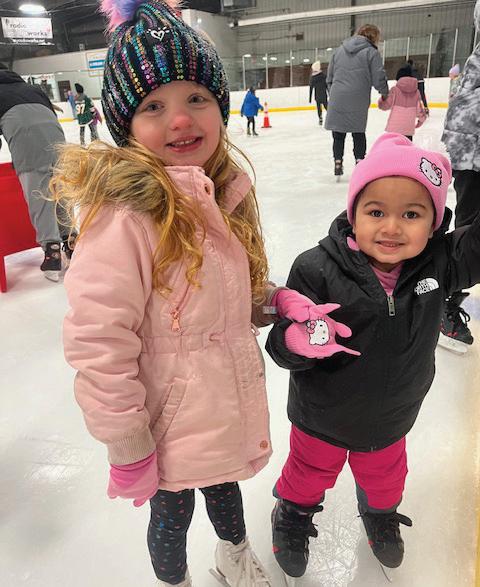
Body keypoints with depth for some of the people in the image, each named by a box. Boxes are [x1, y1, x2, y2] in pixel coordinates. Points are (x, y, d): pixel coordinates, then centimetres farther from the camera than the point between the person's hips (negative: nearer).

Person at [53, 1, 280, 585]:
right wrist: (128, 450, -17)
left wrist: (273, 301, -5)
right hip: (171, 428, -6)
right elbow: (98, 346, -25)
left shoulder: (224, 193, -3)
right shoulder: (125, 214, -28)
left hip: (233, 409, 7)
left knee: (225, 487, 32)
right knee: (171, 518, 22)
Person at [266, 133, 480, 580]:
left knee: (384, 475, 33)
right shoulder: (318, 269, -29)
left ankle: (380, 514, 68)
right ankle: (293, 514, 60)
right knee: (310, 473, 26)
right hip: (322, 417, -3)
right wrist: (298, 339, -48)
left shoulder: (440, 263, -20)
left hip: (390, 420, 4)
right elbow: (282, 346, -25)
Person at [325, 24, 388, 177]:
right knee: (358, 133, 13)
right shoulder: (371, 52, -2)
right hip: (358, 101, -3)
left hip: (336, 101, 3)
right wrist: (385, 93, 12)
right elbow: (379, 79, -5)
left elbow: (329, 77, 15)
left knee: (338, 134, 10)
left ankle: (338, 163, 10)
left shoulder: (340, 50, 13)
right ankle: (359, 161, 11)